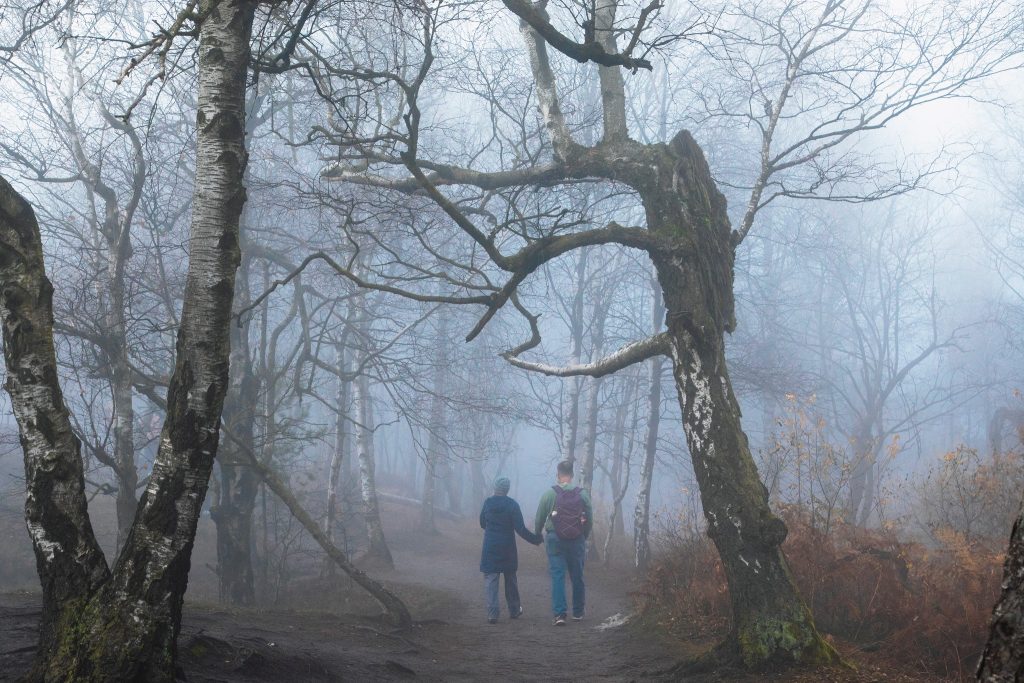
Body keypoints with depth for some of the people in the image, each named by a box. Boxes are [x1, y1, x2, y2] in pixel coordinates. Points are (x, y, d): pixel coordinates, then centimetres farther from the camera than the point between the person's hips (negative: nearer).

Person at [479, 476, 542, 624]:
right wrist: (536, 539, -3)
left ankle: (492, 613, -9)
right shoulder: (512, 505, -9)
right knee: (510, 579, 16)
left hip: (490, 549, 0)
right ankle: (514, 610, 26)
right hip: (507, 549, 0)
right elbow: (521, 529, -13)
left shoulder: (487, 503, -2)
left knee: (490, 580, 0)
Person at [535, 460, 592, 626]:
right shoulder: (583, 494, -1)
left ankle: (559, 613, -10)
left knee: (557, 576, -1)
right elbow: (590, 520, 4)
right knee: (577, 576, 13)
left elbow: (539, 518, 0)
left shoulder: (549, 493, -6)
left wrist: (536, 535, 18)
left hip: (554, 539, -2)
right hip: (577, 540, 2)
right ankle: (578, 612, 22)